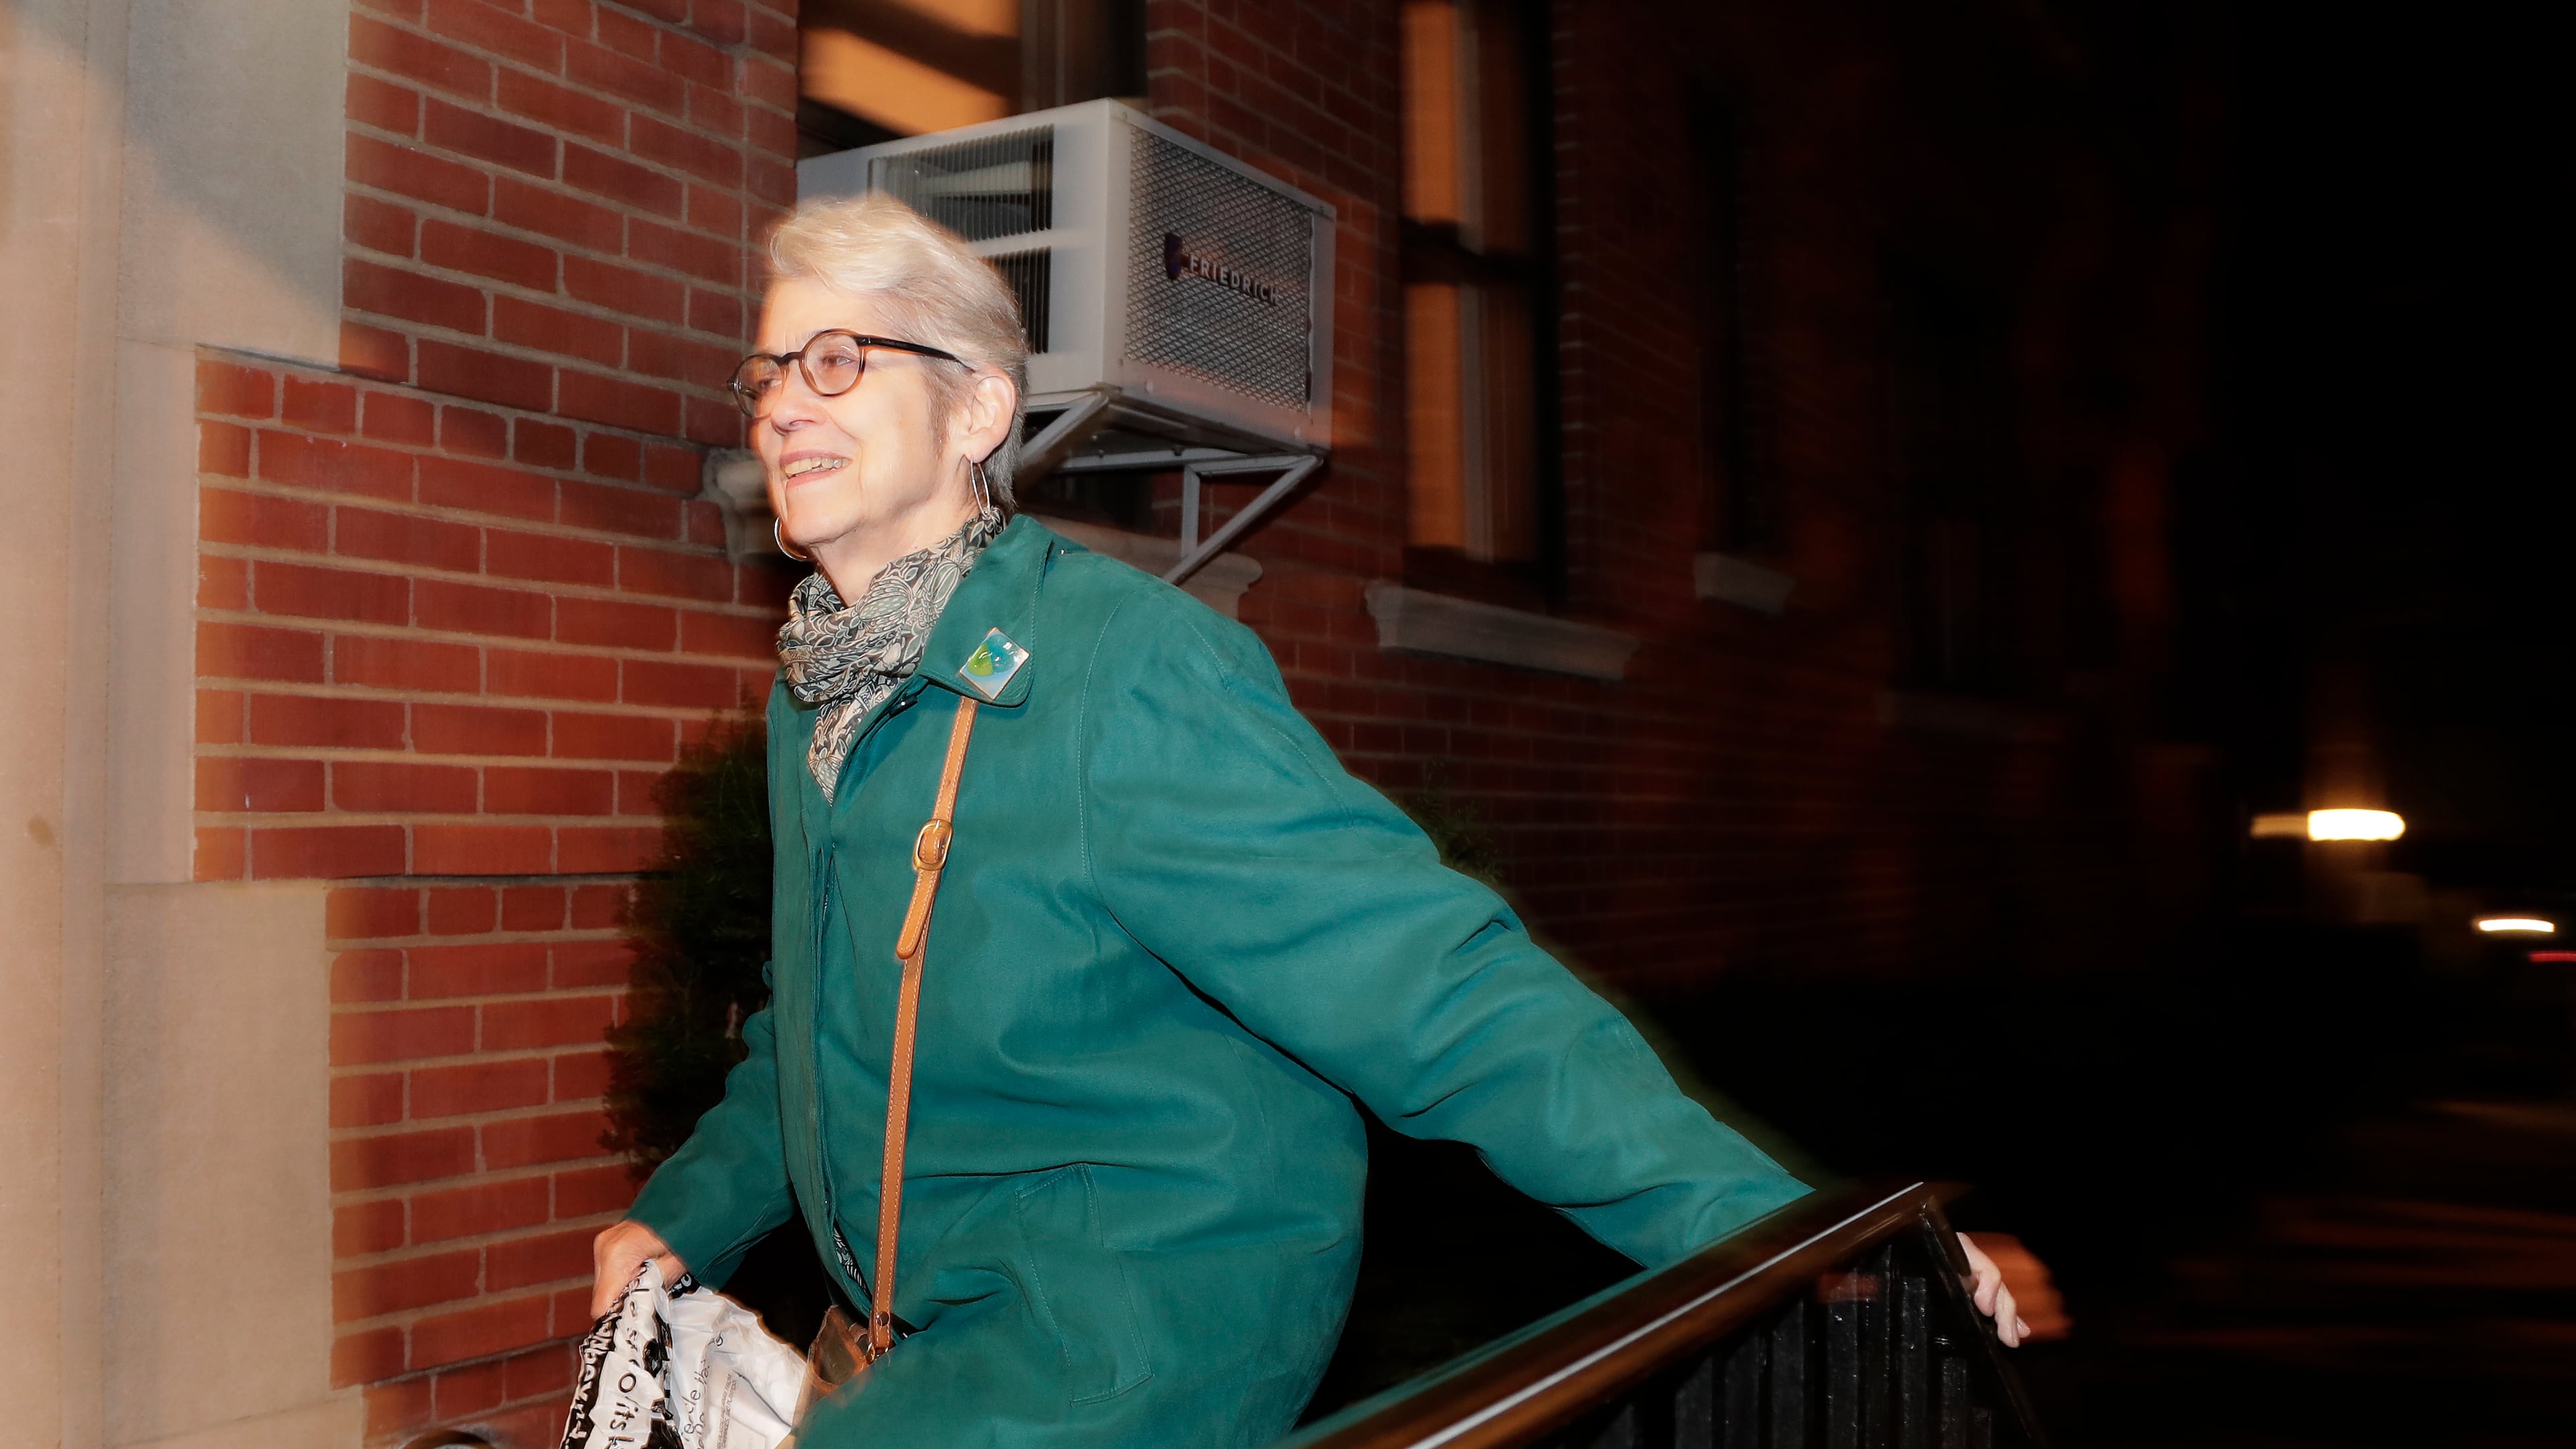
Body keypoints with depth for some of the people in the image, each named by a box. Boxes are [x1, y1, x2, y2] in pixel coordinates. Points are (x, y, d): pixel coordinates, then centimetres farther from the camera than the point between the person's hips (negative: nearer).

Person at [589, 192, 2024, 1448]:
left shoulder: (1128, 671, -21)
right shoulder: (818, 699, 7)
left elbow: (1434, 986, -27)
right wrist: (684, 1222, 18)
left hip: (1155, 1314, -8)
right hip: (929, 1333, 8)